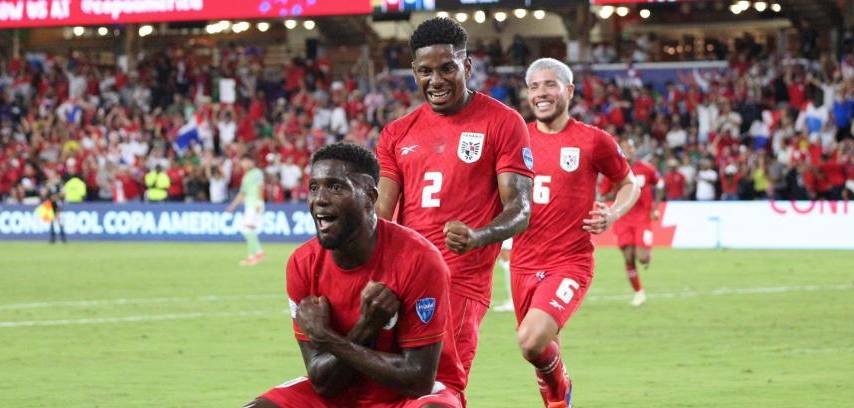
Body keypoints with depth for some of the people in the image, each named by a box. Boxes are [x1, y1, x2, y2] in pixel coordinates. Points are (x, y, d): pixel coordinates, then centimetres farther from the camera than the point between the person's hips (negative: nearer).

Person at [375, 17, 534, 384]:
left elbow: (519, 210, -4)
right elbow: (380, 215, 8)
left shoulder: (502, 123, 1)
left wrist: (476, 237, -25)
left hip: (462, 281, -5)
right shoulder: (397, 133, 14)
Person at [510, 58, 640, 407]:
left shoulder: (593, 141, -3)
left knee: (532, 341, -24)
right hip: (524, 263, 4)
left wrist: (614, 213, -9)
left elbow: (629, 184, 11)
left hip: (570, 263, -4)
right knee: (540, 349, 13)